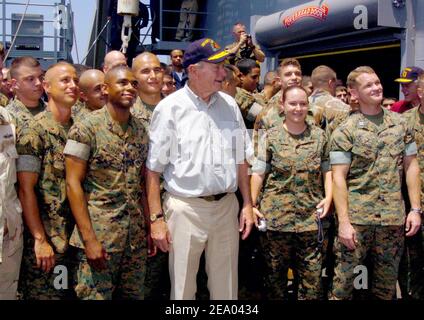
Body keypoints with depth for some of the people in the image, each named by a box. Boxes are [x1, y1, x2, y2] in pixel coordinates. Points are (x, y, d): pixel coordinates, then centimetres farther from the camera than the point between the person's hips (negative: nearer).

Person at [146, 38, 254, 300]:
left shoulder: (229, 105, 7)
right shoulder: (170, 108, -7)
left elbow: (241, 160, 13)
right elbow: (153, 168, -7)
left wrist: (248, 205, 9)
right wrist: (156, 218, -11)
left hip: (227, 207, 4)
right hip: (186, 208, -4)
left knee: (226, 287, 14)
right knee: (183, 288, 8)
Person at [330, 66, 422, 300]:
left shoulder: (399, 124, 9)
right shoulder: (345, 131, -4)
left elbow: (411, 166, 10)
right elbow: (338, 178, -8)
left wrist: (415, 209, 2)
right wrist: (344, 222, -15)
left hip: (393, 218, 4)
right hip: (356, 218, -3)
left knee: (386, 285, 13)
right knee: (344, 282, 1)